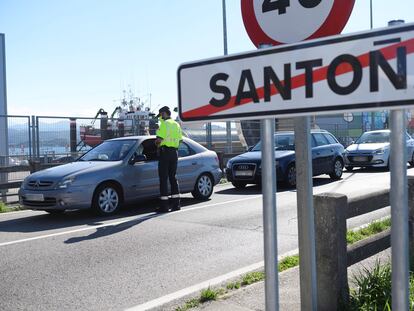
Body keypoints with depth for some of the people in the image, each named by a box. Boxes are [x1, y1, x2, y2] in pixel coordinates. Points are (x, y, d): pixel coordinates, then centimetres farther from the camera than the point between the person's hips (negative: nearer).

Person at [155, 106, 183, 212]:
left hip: (165, 152, -7)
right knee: (173, 177, 14)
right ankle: (176, 203, 14)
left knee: (163, 178, -4)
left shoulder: (164, 124, -10)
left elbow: (159, 140, -16)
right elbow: (179, 140, 18)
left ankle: (164, 205, -5)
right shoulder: (176, 125, 15)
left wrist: (157, 144, 4)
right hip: (174, 152, 7)